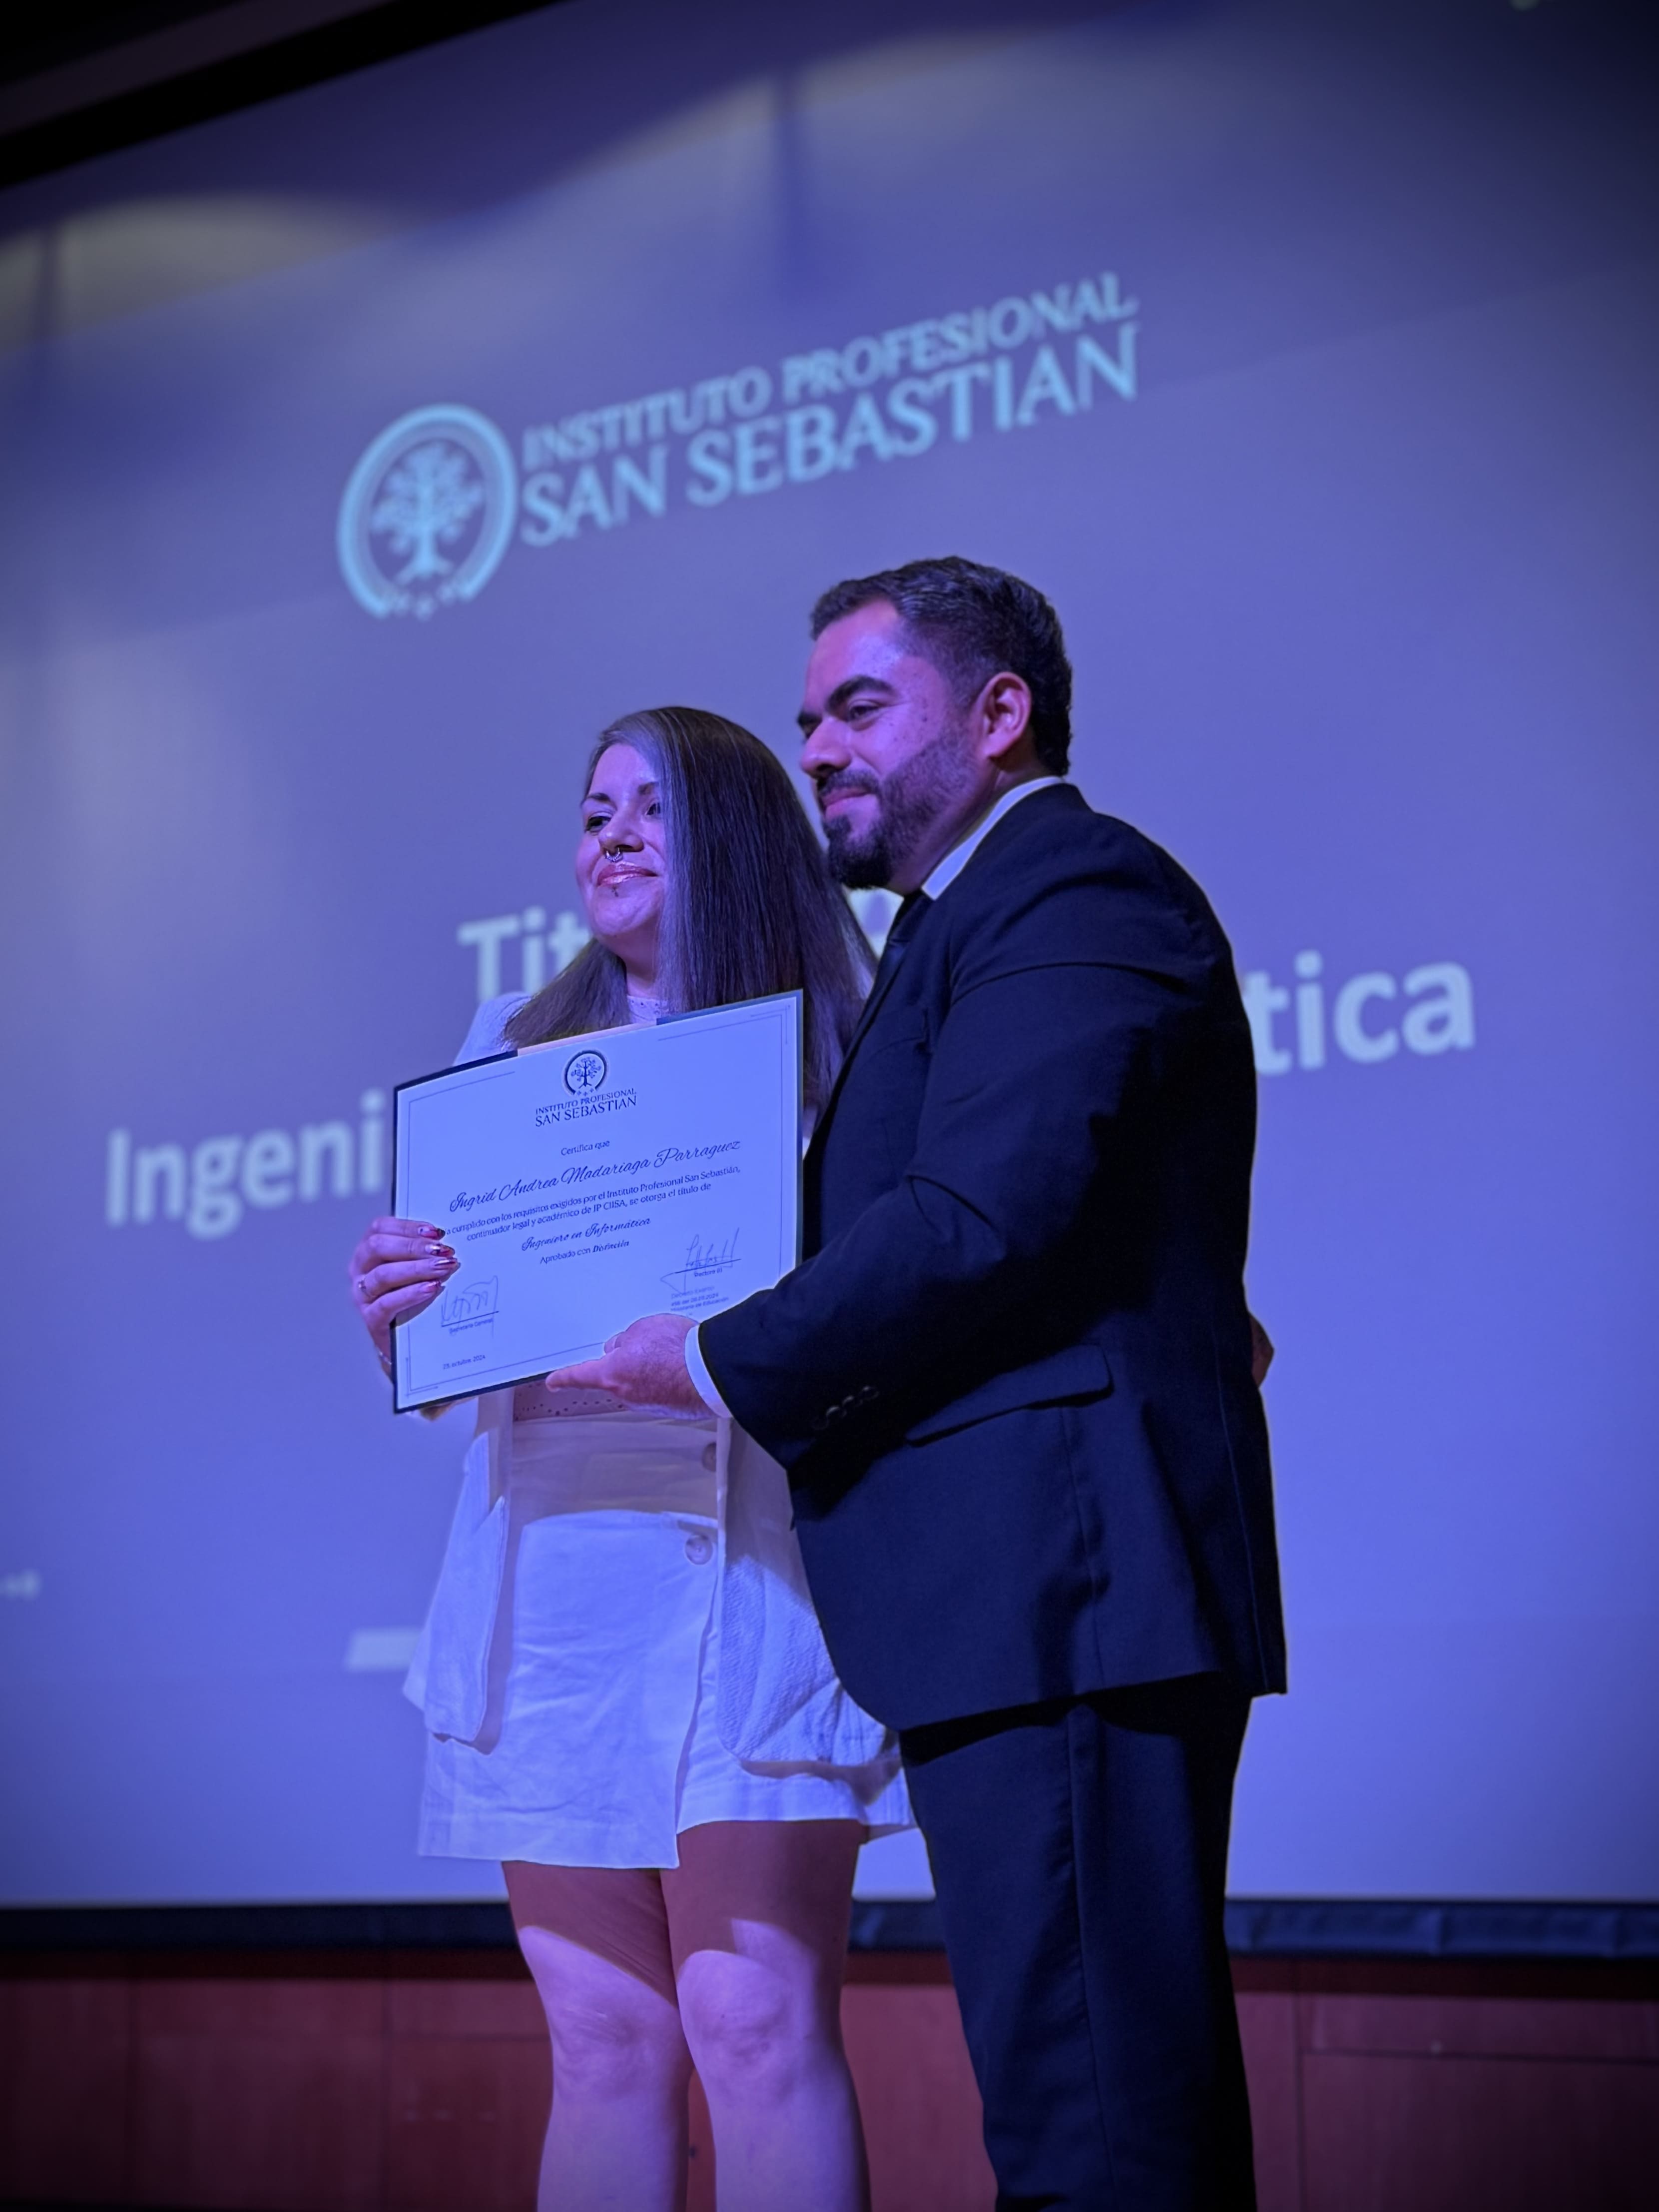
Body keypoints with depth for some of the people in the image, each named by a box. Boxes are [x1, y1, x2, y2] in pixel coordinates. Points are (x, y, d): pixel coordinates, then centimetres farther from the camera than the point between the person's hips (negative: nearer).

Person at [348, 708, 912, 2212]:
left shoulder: (830, 1047, 7)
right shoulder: (512, 1053, 18)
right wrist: (391, 1310, -5)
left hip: (741, 1563, -4)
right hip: (547, 1577, 4)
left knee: (754, 2023, -10)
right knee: (606, 2044, 5)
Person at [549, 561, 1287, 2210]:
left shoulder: (1076, 895, -9)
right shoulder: (974, 923, 25)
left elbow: (980, 1226, -20)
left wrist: (720, 1363, -10)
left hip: (1055, 1586, -11)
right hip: (1036, 1595, 11)